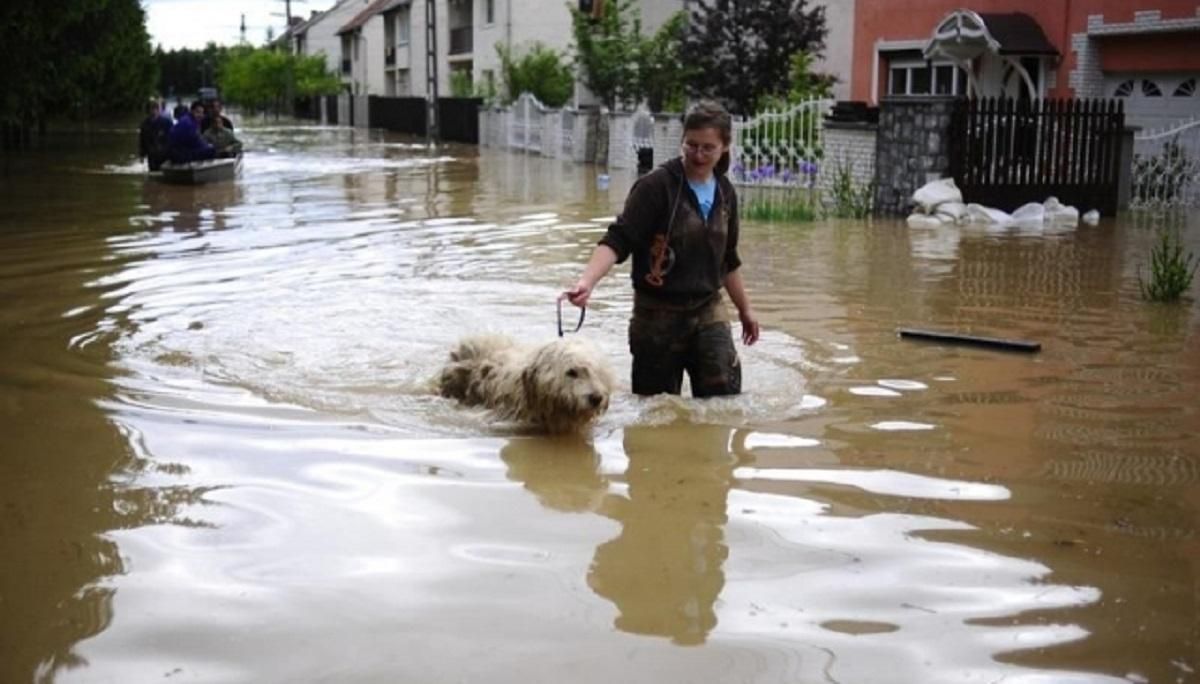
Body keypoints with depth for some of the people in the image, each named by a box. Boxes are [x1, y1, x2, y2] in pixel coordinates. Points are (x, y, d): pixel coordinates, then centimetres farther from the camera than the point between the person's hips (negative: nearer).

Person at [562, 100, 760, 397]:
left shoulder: (725, 193, 8)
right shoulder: (656, 186, -13)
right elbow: (617, 240, -21)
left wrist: (745, 308, 27)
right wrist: (587, 280, -38)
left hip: (709, 310, 4)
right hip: (658, 314, -4)